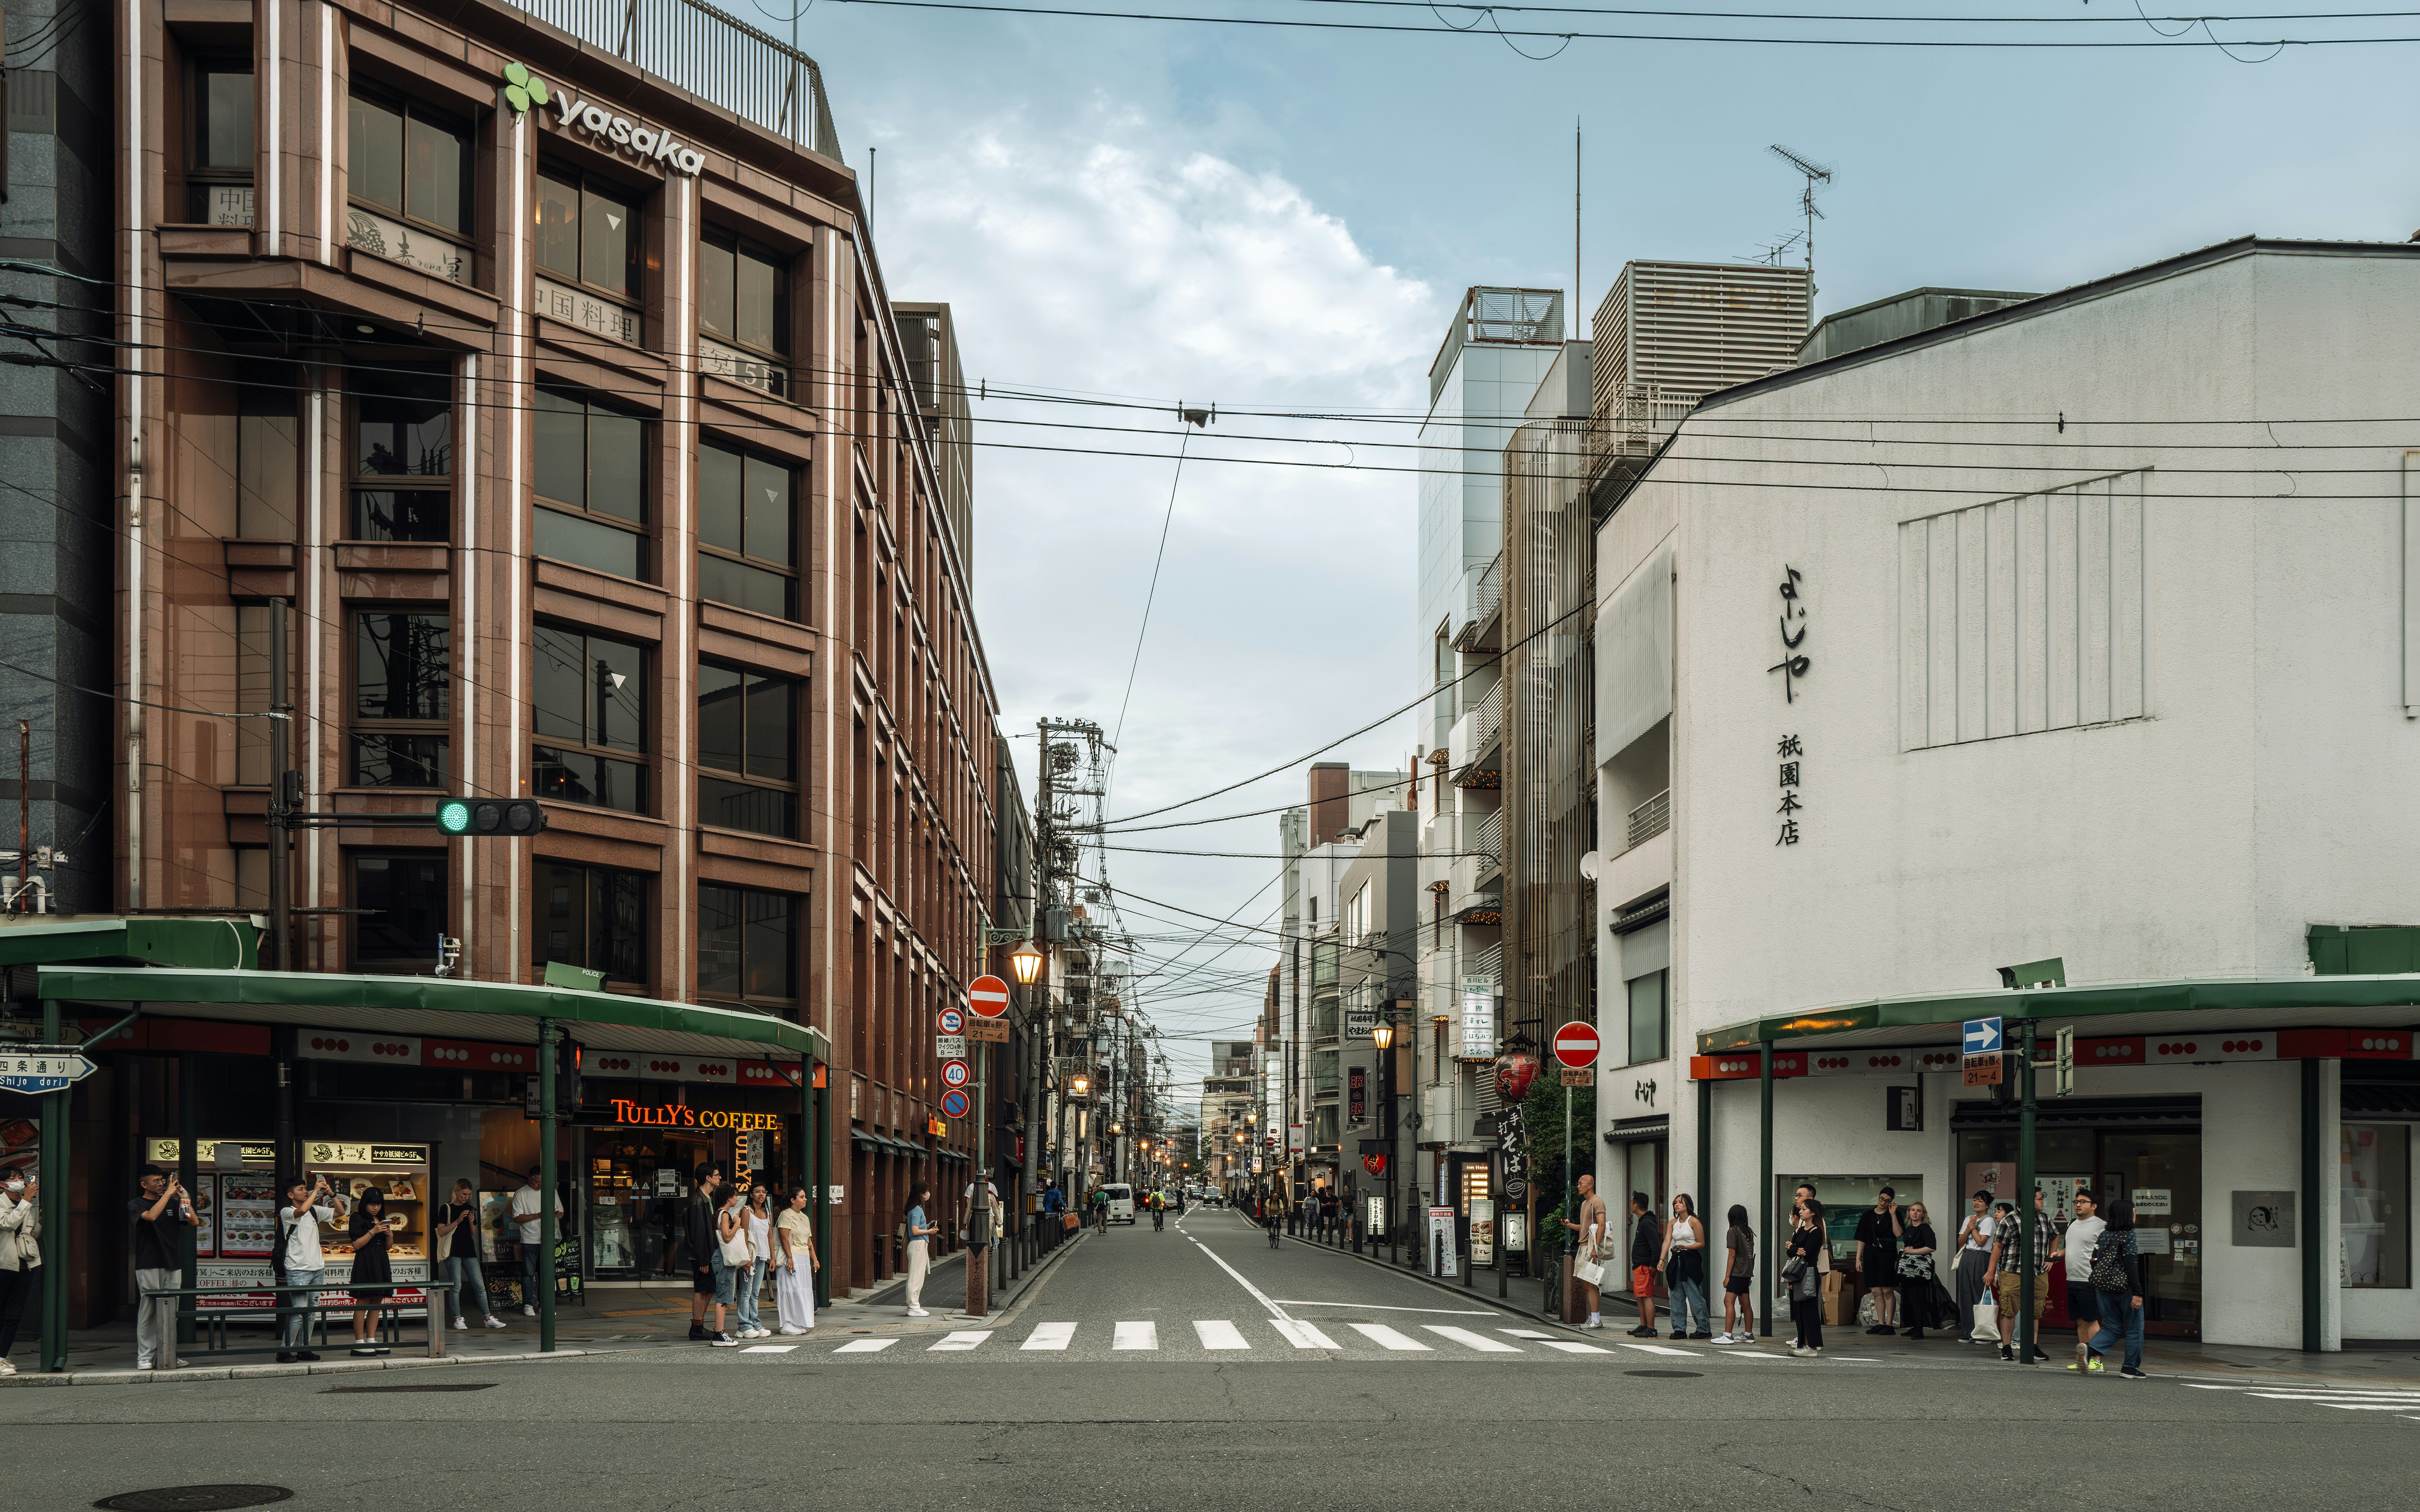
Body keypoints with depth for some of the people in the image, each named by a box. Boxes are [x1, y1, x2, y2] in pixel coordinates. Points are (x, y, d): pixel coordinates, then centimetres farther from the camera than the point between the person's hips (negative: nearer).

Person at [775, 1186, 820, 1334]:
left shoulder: (805, 1218, 19)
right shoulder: (786, 1215, -7)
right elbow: (784, 1238, -15)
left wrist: (815, 1259, 16)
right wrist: (790, 1258, -21)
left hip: (804, 1259, 9)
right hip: (791, 1258, -9)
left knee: (804, 1291, 6)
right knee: (791, 1289, -9)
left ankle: (797, 1323, 11)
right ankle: (787, 1324, -7)